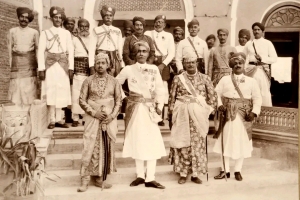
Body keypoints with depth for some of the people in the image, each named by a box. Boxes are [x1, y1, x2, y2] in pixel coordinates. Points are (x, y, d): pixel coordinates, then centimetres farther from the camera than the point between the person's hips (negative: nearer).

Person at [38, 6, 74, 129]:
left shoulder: (66, 33, 9)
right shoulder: (45, 33, 4)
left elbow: (71, 51, 7)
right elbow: (41, 51, -1)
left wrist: (71, 67, 0)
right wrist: (41, 68, -8)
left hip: (63, 64, 2)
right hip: (50, 64, -2)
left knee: (62, 90, 2)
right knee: (51, 89, -3)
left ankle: (59, 119, 9)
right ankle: (52, 120, 2)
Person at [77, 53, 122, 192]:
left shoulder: (113, 81, 5)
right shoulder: (88, 81, 2)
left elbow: (118, 100, 5)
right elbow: (82, 100, -1)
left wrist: (112, 115, -9)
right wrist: (93, 112, -12)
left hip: (109, 119, 2)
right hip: (93, 118, -2)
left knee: (106, 148, 5)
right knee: (90, 148, -5)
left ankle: (100, 179, 17)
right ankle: (85, 180, 1)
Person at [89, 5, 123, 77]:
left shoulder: (118, 31, 12)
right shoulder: (96, 30, 5)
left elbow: (120, 49, 11)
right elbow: (92, 49, 0)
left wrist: (121, 65, 6)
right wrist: (91, 66, -9)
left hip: (114, 60, 2)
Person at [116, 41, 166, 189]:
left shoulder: (154, 69, 5)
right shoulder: (128, 69, 2)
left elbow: (160, 89, 5)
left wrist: (159, 105, -3)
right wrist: (124, 97, 3)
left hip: (150, 109, 1)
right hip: (135, 108, 0)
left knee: (152, 142, -3)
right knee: (137, 141, 6)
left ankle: (150, 178, 2)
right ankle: (140, 175, 17)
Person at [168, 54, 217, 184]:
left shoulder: (204, 78, 4)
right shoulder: (178, 79, 2)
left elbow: (213, 96, 6)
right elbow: (172, 98, 3)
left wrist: (207, 110, 0)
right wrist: (171, 115, 1)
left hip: (198, 115, 1)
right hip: (182, 115, -1)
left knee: (198, 143, 3)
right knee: (182, 143, 1)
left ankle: (195, 174, 14)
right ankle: (183, 174, 12)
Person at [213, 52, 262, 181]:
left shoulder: (251, 81, 6)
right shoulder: (225, 79, 7)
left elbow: (257, 98, 4)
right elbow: (217, 93, 3)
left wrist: (254, 112, -9)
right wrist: (219, 105, -14)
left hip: (243, 117, 0)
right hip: (228, 116, 0)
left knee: (241, 143, 5)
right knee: (225, 142, 3)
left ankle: (238, 171, 18)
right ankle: (225, 170, 14)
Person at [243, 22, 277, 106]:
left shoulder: (268, 43, 5)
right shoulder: (248, 44, 11)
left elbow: (274, 58, 1)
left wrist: (262, 58, -12)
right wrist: (244, 71, -3)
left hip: (263, 70, -2)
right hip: (251, 70, 2)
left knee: (265, 92, -4)